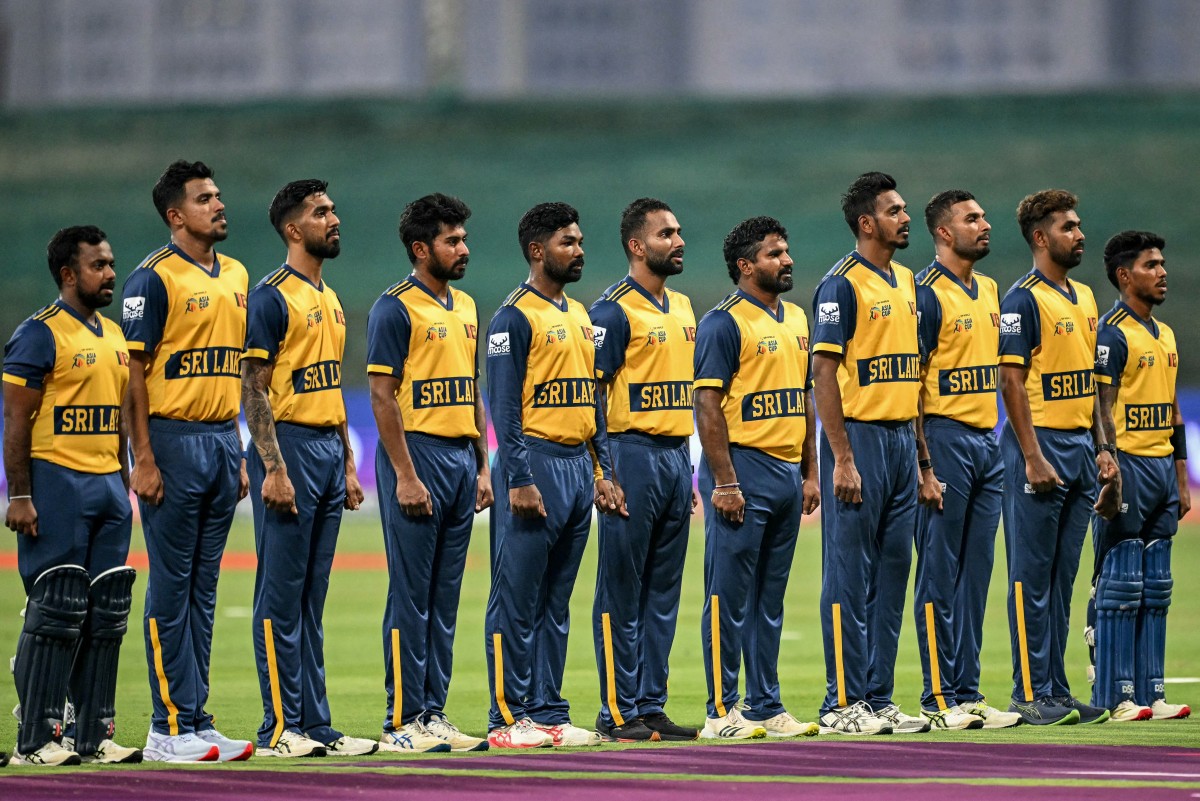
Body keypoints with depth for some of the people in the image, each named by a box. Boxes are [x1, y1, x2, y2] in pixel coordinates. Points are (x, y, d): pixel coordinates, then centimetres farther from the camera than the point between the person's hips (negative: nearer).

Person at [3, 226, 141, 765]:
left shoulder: (115, 337, 16)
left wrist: (123, 488, 17)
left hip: (109, 486, 8)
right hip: (56, 483, -8)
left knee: (106, 613, 6)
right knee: (57, 613, -9)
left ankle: (94, 735, 11)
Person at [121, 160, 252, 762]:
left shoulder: (235, 277, 14)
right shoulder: (155, 279, -9)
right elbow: (135, 373, -11)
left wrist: (238, 453, 15)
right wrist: (144, 460, -16)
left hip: (223, 439, 7)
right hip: (173, 441, -7)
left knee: (204, 586, 9)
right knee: (171, 585, -5)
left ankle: (196, 722, 12)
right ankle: (169, 728, -3)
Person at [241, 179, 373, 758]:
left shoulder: (330, 301, 18)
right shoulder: (272, 297, -9)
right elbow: (255, 389, -13)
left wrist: (348, 464, 18)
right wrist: (273, 468, -20)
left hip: (330, 451, 9)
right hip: (288, 446, -9)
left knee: (311, 601, 10)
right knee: (281, 597, -6)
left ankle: (315, 725, 12)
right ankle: (280, 728, -6)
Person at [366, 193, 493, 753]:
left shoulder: (465, 308, 16)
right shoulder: (396, 308, -9)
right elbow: (383, 396, -13)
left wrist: (483, 466, 13)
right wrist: (405, 476, -18)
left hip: (462, 457, 8)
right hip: (417, 453, -8)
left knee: (445, 596, 9)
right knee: (411, 595, -6)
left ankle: (434, 712, 13)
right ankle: (403, 720, -5)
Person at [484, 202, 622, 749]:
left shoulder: (580, 316, 17)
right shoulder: (515, 317, -8)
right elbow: (504, 405, -13)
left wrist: (604, 471, 14)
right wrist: (519, 481, -19)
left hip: (578, 465, 8)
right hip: (536, 463, -8)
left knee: (556, 602, 10)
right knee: (516, 600, -6)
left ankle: (549, 713, 13)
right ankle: (509, 718, -5)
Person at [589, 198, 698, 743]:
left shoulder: (682, 308, 16)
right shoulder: (615, 310, -9)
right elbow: (593, 392, -12)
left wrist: (689, 471, 17)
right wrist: (605, 475, -18)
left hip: (677, 455, 8)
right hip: (634, 455, -8)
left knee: (663, 592, 9)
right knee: (622, 592, -4)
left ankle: (652, 707, 13)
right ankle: (619, 713, -3)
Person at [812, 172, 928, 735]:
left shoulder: (905, 283, 15)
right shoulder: (843, 284, -10)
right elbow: (824, 373, -14)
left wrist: (918, 452, 15)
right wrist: (842, 460, -19)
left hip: (903, 437, 8)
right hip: (860, 438, -8)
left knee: (892, 574, 9)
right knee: (850, 575, -5)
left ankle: (878, 698, 13)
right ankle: (844, 704, -4)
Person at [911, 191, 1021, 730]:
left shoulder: (989, 291, 16)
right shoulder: (927, 293, -9)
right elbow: (910, 386, -13)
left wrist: (1002, 444, 14)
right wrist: (924, 467, -18)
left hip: (988, 441, 8)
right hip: (945, 439, -8)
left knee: (975, 576, 9)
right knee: (939, 575, -5)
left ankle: (968, 693, 12)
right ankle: (939, 700, -3)